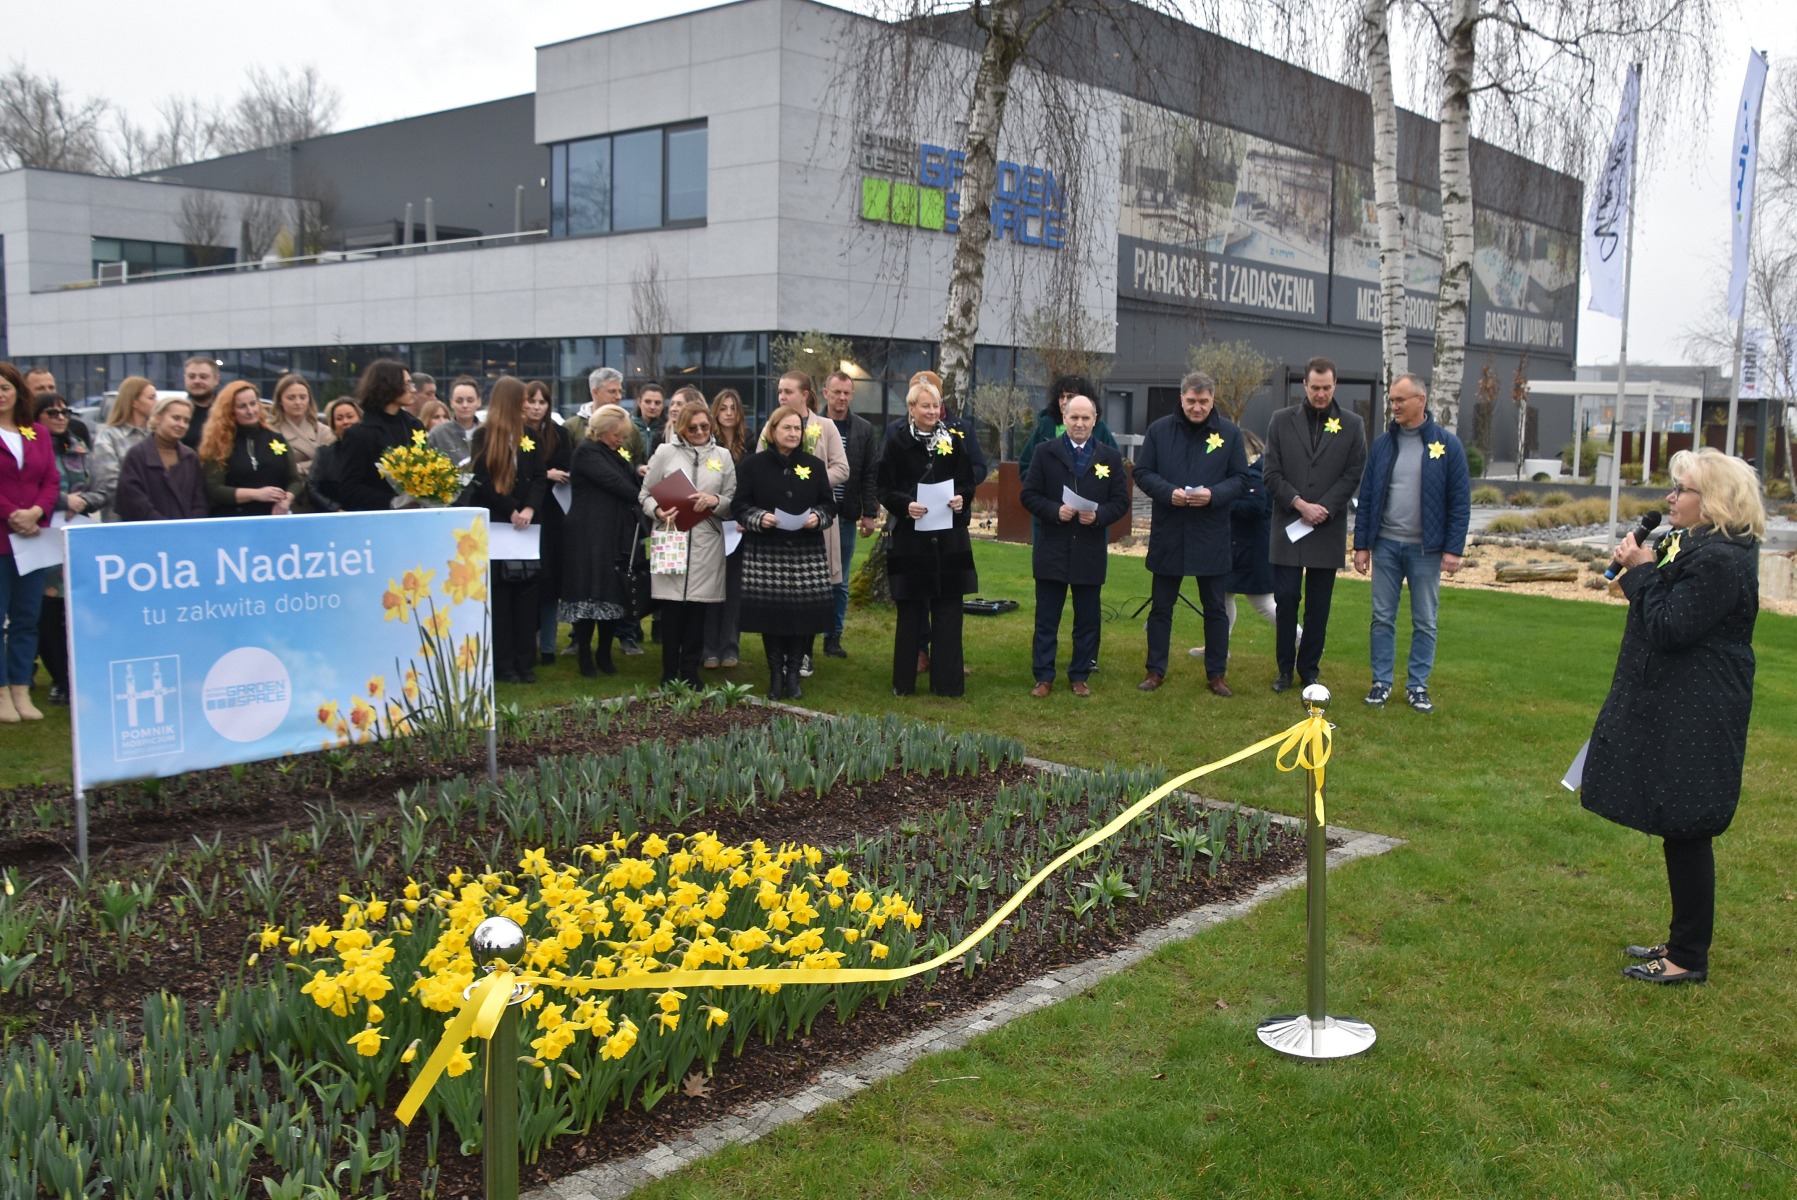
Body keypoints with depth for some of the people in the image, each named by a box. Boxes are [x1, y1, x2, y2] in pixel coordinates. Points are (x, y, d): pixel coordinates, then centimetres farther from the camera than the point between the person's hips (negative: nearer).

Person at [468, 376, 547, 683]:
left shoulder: (529, 437, 12)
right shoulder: (483, 437, 0)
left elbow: (539, 478, 5)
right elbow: (482, 482, -7)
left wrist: (529, 509, -12)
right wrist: (511, 510, -14)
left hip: (526, 525, 4)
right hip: (494, 525, -4)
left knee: (526, 592, 3)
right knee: (499, 594, -1)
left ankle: (525, 661, 7)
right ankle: (503, 663, 3)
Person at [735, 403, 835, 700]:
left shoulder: (814, 465, 10)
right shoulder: (753, 465, 3)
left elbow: (829, 505, 12)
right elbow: (740, 505, 2)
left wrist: (818, 517, -9)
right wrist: (758, 518, -15)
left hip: (807, 554, 2)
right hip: (765, 553, -1)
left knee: (805, 613, -1)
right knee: (770, 613, 0)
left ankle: (793, 672, 14)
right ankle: (775, 673, 15)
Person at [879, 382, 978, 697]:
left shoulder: (954, 442, 7)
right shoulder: (896, 443, -1)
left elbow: (968, 483, 9)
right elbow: (885, 490, -2)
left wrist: (961, 498, -12)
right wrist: (905, 505, -20)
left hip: (950, 538, 2)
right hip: (909, 538, -2)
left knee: (947, 612, 3)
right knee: (909, 612, 4)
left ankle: (946, 681, 10)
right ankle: (903, 682, 14)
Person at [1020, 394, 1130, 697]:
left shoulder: (1111, 457, 5)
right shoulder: (1045, 452, 2)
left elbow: (1121, 501, 4)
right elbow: (1029, 495, 0)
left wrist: (1098, 515, -15)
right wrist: (1055, 511, -17)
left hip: (1091, 551, 1)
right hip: (1052, 549, -1)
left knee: (1088, 620, 8)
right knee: (1046, 618, 4)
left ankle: (1080, 677, 19)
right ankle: (1043, 677, 12)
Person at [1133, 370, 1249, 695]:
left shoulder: (1229, 433, 0)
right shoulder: (1159, 430, 0)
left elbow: (1241, 479, 1)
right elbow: (1142, 472, 1)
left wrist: (1214, 494, -17)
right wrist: (1168, 492, -16)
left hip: (1212, 536, 0)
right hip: (1167, 534, 0)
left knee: (1215, 608, 8)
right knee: (1161, 607, 9)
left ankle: (1217, 674, 18)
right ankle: (1155, 670, 20)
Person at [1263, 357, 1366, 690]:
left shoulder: (1352, 424, 4)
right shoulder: (1282, 421, 5)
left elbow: (1353, 475, 0)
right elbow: (1271, 473, 1)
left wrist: (1324, 509, -11)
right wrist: (1300, 504, -10)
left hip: (1328, 530, 0)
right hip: (1287, 526, 0)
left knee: (1318, 606, 6)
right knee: (1285, 599, 1)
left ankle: (1310, 669, 15)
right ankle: (1285, 668, 12)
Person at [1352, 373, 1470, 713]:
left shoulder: (1447, 445, -4)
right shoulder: (1382, 444, 4)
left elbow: (1460, 501, -4)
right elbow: (1366, 497, 6)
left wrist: (1453, 549, -9)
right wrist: (1361, 544, 2)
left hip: (1426, 548, -2)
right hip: (1386, 544, 2)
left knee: (1425, 622, 6)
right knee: (1383, 618, 6)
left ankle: (1417, 685, 15)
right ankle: (1381, 681, 15)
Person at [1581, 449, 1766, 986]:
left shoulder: (1720, 560, -20)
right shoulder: (1696, 546, 14)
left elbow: (1670, 627, -22)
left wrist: (1642, 571, -13)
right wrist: (1641, 570, 3)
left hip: (1695, 722, -11)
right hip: (1674, 709, 11)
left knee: (1686, 832, -3)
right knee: (1681, 831, 17)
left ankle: (1690, 958, 6)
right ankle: (1683, 940, 28)